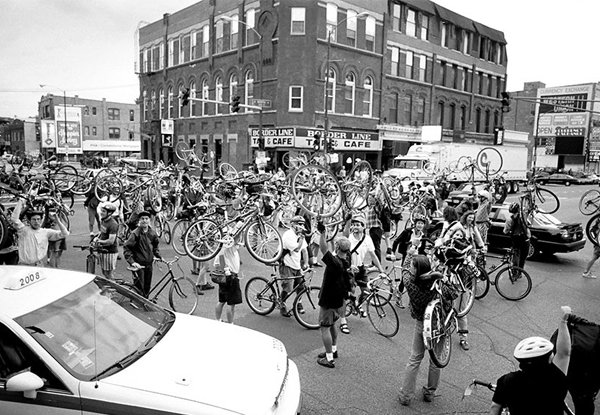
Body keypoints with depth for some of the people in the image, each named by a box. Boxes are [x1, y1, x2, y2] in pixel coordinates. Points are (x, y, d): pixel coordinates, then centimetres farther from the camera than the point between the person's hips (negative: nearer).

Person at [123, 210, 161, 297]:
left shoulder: (152, 233, 2)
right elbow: (126, 248, -15)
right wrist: (132, 262, -23)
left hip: (149, 263, 5)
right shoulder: (136, 233, -14)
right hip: (138, 264, -5)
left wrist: (158, 256, 7)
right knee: (139, 288, -4)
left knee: (147, 287, 13)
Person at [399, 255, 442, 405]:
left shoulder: (409, 283, -21)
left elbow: (405, 270, -2)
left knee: (414, 360, 17)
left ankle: (405, 395, 24)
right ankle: (429, 393, 36)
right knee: (435, 361, 19)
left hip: (420, 324, 2)